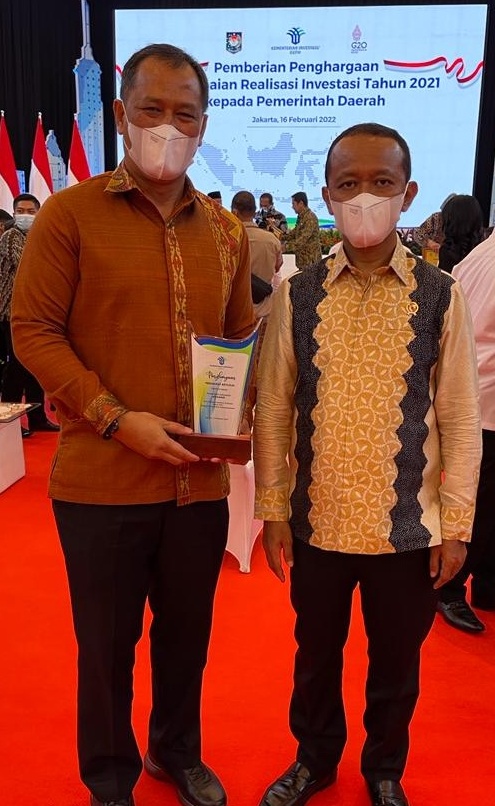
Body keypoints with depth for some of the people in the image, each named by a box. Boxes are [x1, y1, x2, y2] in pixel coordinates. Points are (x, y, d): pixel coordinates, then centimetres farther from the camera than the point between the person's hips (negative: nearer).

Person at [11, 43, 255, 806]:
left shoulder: (227, 232, 9)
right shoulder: (70, 213, -5)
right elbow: (32, 329, -9)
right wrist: (117, 419, -17)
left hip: (200, 480, 4)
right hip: (103, 477, -4)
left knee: (187, 632, 20)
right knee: (107, 643, 13)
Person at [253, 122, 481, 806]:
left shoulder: (441, 297, -6)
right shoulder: (297, 296, -5)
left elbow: (459, 418, -3)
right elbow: (274, 409, -1)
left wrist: (456, 524, -3)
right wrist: (272, 510, 0)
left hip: (408, 524, 0)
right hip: (317, 521, 1)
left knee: (396, 661, 18)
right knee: (316, 654, 20)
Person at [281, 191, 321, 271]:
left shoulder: (310, 218, -18)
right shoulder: (300, 217, 13)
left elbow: (303, 239, -26)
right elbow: (294, 232, 23)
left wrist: (286, 246, -27)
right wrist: (282, 238, 8)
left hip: (310, 259, -10)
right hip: (302, 257, 10)